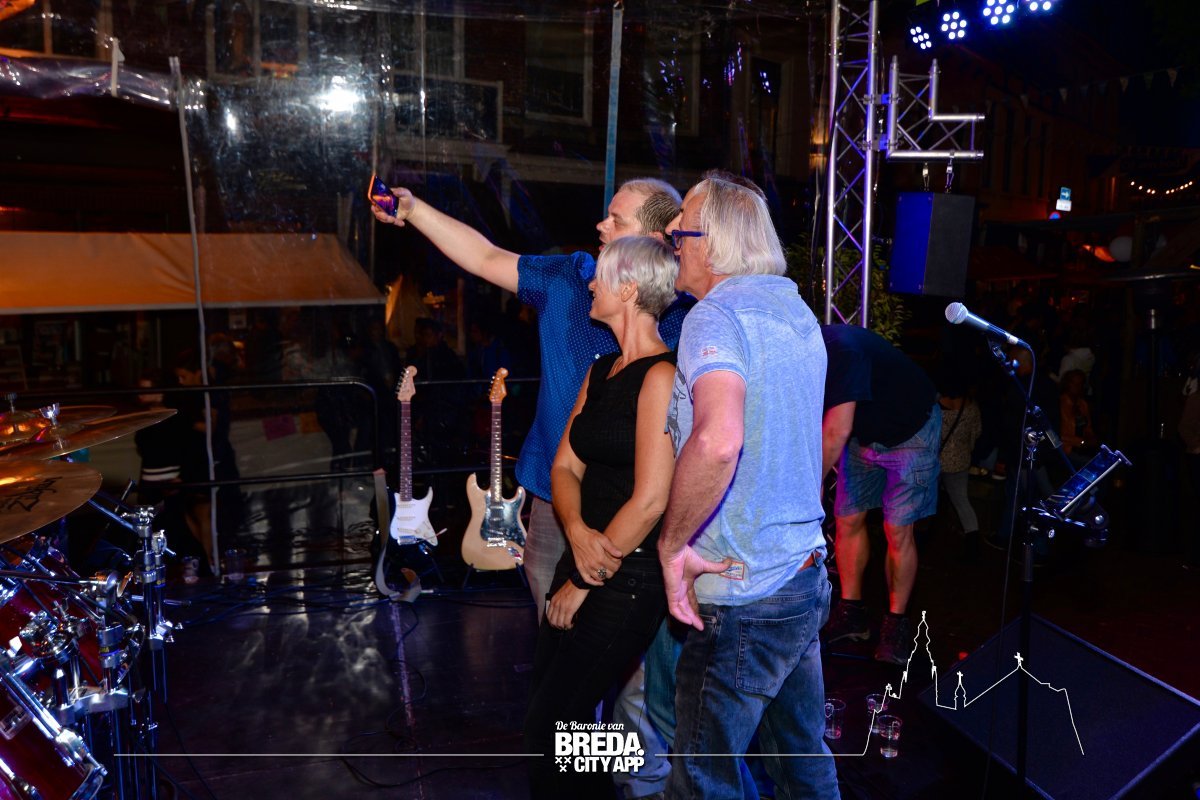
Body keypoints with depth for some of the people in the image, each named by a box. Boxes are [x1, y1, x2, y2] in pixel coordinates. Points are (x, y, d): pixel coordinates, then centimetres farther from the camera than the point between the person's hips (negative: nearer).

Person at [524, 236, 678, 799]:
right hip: (587, 557, 8)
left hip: (631, 577, -8)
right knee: (558, 710, 14)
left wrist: (582, 584, -12)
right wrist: (578, 532, -12)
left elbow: (649, 500, -20)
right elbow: (565, 466, 9)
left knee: (551, 725, -3)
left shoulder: (661, 375, -16)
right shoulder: (600, 371, 11)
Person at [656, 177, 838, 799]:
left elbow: (717, 440, -35)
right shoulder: (796, 310, 11)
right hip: (806, 578, 9)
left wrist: (672, 542, -23)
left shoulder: (716, 315, -17)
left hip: (744, 595, -9)